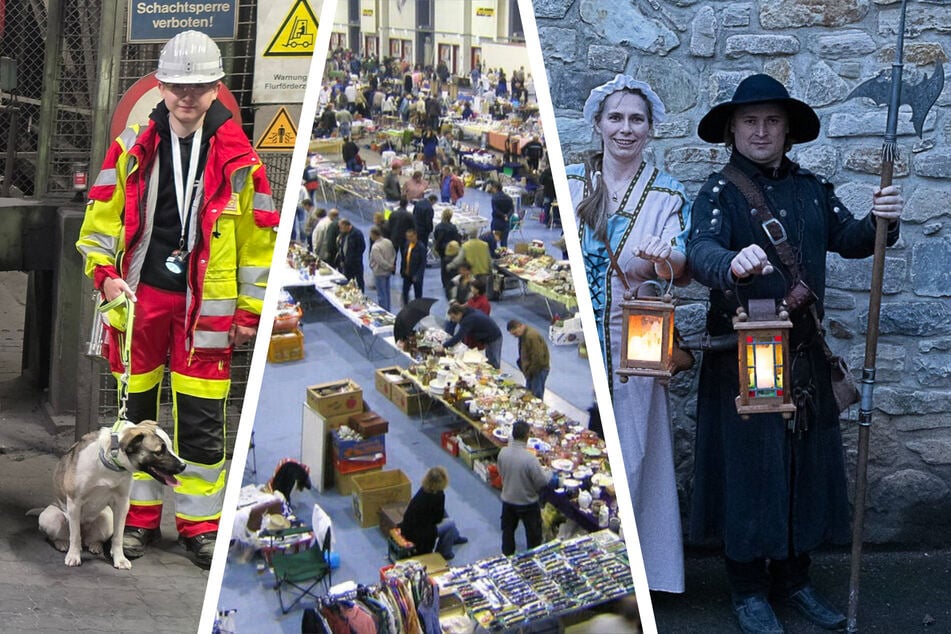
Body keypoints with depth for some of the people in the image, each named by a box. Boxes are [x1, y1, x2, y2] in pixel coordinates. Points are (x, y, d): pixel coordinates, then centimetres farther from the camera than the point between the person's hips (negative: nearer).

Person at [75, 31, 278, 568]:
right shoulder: (134, 148, 5)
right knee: (136, 410, 9)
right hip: (140, 295, 2)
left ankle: (201, 523, 12)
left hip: (205, 304, -2)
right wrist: (105, 272, -4)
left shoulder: (238, 157, 0)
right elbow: (102, 215, 11)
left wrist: (251, 310, 3)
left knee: (201, 420, 0)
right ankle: (139, 516, 21)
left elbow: (258, 236, 4)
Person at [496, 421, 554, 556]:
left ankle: (507, 557, 39)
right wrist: (550, 476, 0)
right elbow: (541, 481, -21)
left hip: (508, 500, 5)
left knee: (508, 531, 24)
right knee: (533, 534, 17)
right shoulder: (529, 458, -31)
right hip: (527, 503, -5)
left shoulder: (503, 452, -14)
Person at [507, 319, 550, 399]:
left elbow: (538, 358, -26)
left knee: (536, 395, -6)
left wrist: (529, 372, -16)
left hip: (539, 369, -10)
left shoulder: (531, 336, -26)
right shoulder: (523, 335, 6)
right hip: (530, 370, 10)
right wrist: (525, 370, 10)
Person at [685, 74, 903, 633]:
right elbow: (701, 249, -24)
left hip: (805, 355, 5)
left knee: (806, 459, 11)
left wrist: (881, 221, -19)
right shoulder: (721, 192, -7)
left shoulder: (812, 189, 10)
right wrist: (733, 264, -47)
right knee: (748, 461, 0)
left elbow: (850, 240, 3)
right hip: (742, 353, -5)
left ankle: (793, 577, 25)